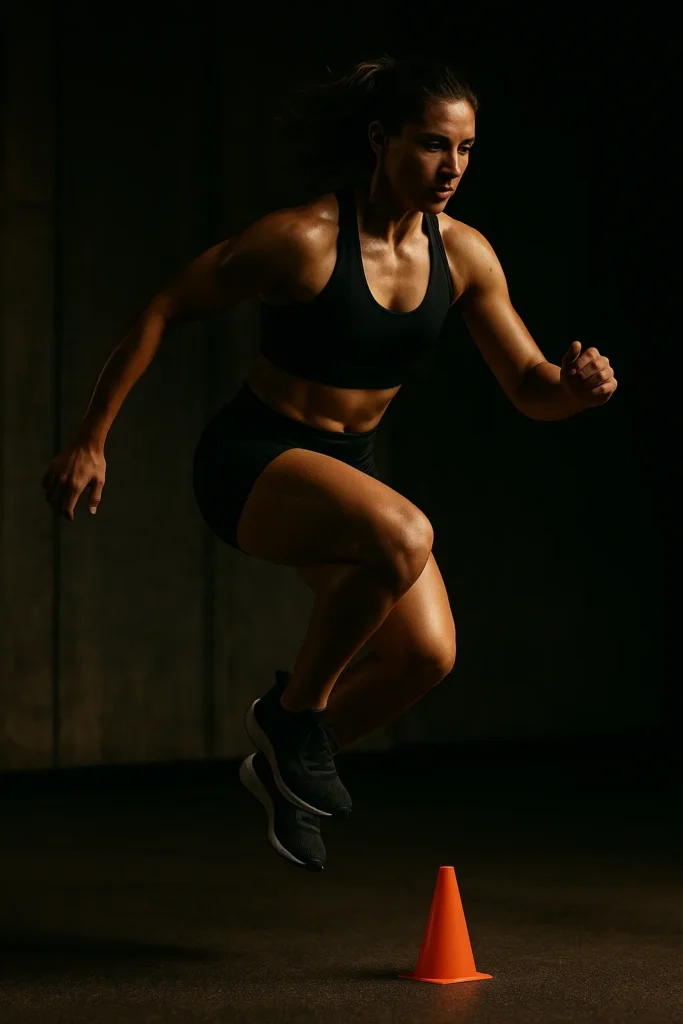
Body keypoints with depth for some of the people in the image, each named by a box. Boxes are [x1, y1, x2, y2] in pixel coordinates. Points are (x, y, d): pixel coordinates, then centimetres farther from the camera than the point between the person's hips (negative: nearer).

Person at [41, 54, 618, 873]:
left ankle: (281, 767, 18)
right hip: (249, 461, -7)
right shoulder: (304, 238, -20)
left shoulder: (463, 254, -4)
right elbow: (164, 309, -12)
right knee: (403, 535, -34)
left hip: (344, 468, 7)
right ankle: (293, 709, -10)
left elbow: (530, 391, 2)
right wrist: (89, 440, -11)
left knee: (427, 652, -9)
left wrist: (579, 385, -22)